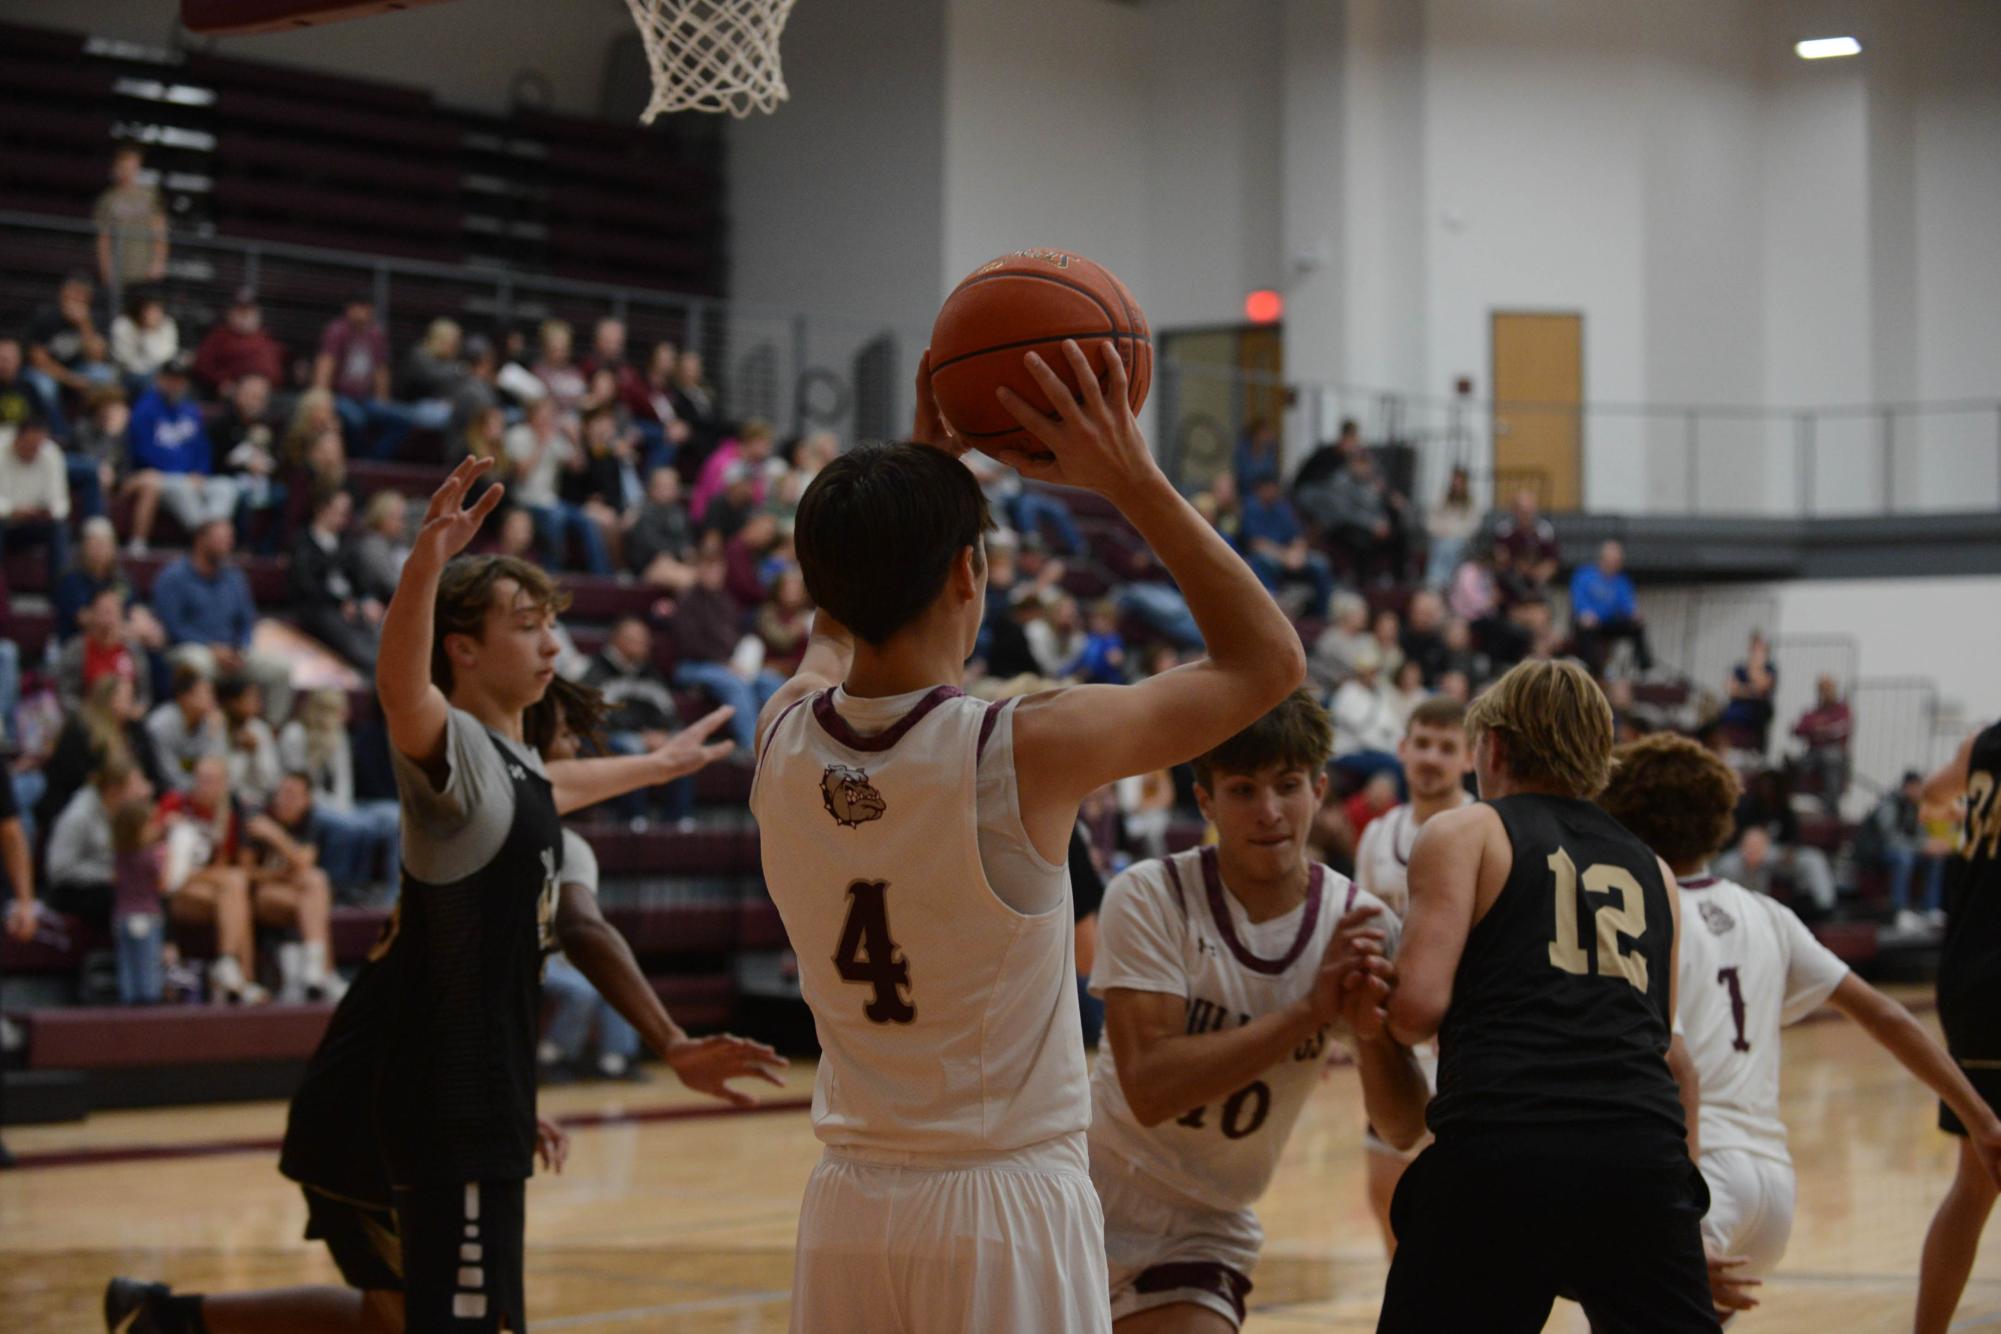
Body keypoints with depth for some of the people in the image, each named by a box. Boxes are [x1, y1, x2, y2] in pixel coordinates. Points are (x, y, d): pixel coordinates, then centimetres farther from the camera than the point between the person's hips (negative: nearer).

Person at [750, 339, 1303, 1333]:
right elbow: (1268, 660, -3)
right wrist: (1130, 478, -3)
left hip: (847, 1212, 5)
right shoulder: (1022, 754, -16)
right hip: (1008, 1211, -5)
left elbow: (839, 621, 26)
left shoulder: (783, 745, -1)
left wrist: (926, 457, 22)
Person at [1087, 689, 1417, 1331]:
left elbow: (1404, 1127, -10)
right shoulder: (1148, 899, -15)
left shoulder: (1357, 921, -6)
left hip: (1203, 1229, 2)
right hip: (1086, 1201, -1)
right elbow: (1149, 1088, -26)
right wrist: (1309, 1010, -31)